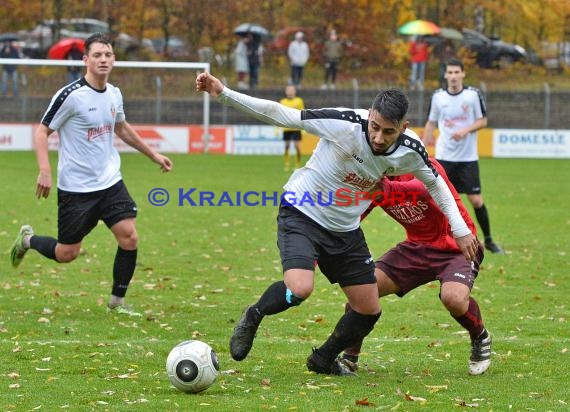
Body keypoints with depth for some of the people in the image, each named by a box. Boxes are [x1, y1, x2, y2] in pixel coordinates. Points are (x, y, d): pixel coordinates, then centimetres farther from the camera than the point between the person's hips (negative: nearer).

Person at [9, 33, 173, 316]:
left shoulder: (114, 94, 5)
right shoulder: (70, 95, -16)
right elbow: (42, 131, -10)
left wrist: (153, 154, 28)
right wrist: (45, 171, -22)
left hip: (111, 183, 5)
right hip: (76, 187, -5)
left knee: (129, 239, -8)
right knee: (66, 254, 1)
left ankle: (117, 302, 9)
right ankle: (27, 239, 33)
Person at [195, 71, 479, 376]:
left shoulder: (409, 151, -14)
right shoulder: (346, 124, -28)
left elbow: (435, 183, 8)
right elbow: (279, 114, -24)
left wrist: (460, 229, 7)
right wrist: (224, 94, -30)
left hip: (345, 229, 5)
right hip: (302, 214, -5)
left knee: (369, 310, 7)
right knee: (299, 289, -30)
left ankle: (323, 360, 33)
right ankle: (252, 317, 1)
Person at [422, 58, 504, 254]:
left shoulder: (473, 95, -4)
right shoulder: (438, 97, 2)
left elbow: (483, 121, 0)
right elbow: (431, 123, 13)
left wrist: (465, 130, -17)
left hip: (468, 157, -1)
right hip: (444, 157, 1)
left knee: (476, 200, -3)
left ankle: (488, 240, 13)